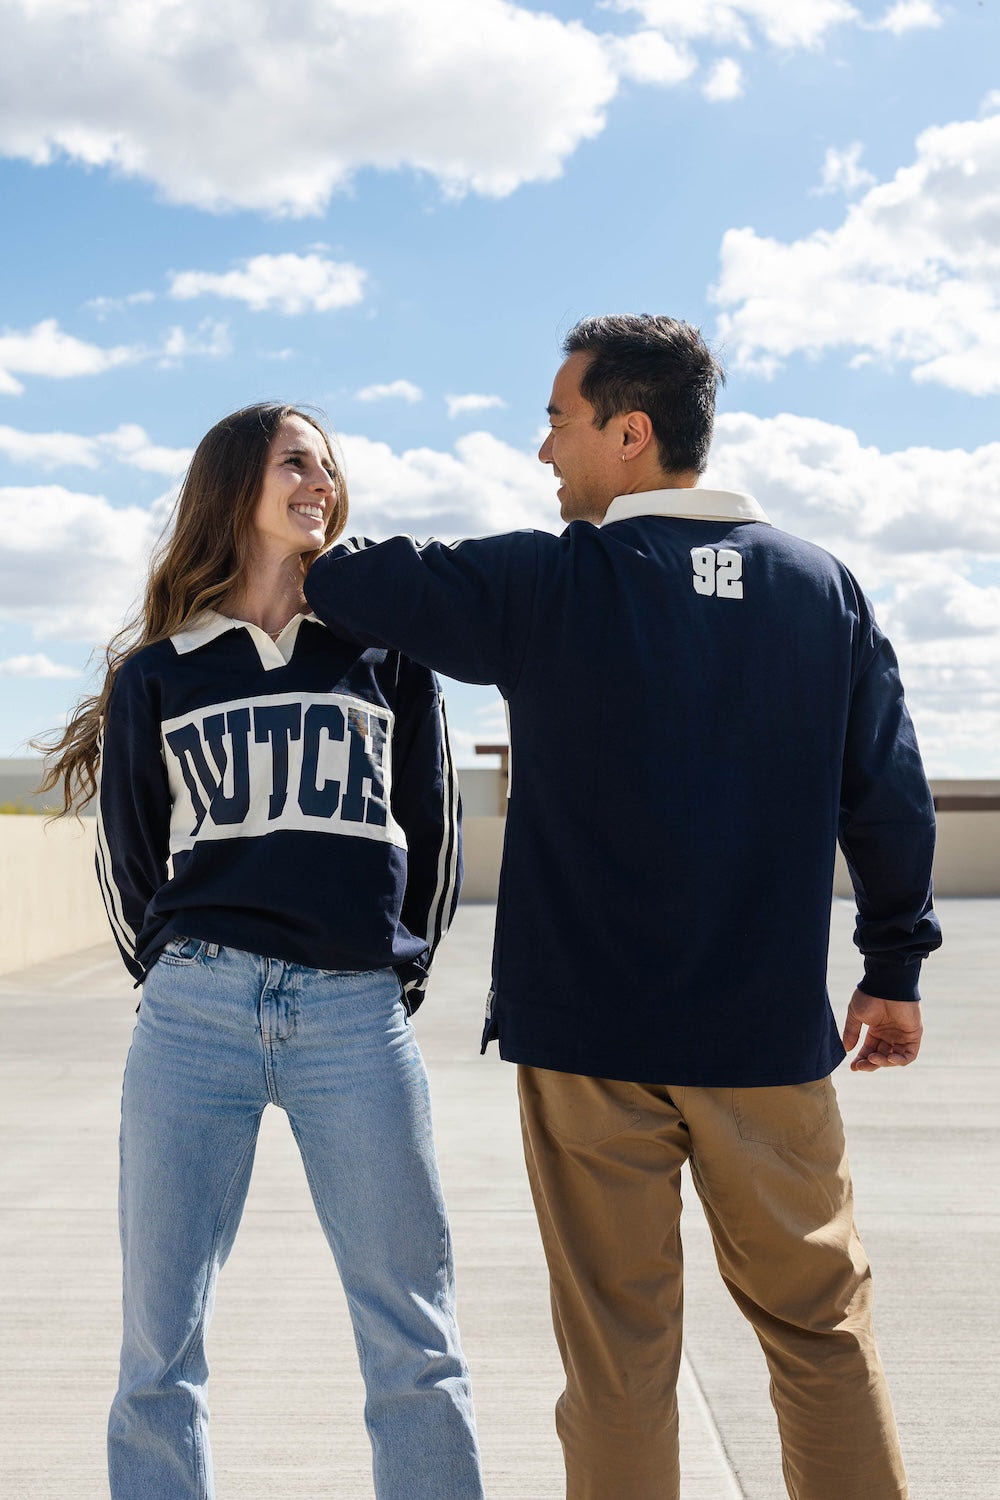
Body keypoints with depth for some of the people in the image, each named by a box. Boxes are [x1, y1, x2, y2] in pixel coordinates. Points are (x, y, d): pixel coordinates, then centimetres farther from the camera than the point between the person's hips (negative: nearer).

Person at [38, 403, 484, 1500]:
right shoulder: (155, 674, 11)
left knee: (413, 1339, 2)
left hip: (357, 1019, 0)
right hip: (194, 1018, 0)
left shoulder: (383, 648, 12)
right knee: (159, 1339, 4)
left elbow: (431, 832, 15)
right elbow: (126, 854, 17)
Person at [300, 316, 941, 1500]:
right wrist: (895, 966, 16)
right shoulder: (822, 585, 3)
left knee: (618, 1346, 8)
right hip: (769, 1034, 3)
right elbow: (889, 792, 5)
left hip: (590, 1035, -2)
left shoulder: (551, 585, -7)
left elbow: (377, 584, 4)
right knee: (819, 1321, 15)